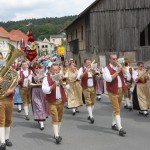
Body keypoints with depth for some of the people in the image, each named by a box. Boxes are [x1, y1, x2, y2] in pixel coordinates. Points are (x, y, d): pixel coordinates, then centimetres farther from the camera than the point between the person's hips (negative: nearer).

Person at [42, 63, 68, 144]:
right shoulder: (46, 78, -5)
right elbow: (44, 90, -16)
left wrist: (61, 83, -9)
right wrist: (53, 85, -27)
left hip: (61, 101, 5)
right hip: (52, 102, -5)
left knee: (59, 118, 12)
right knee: (54, 118, -8)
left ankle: (57, 134, 27)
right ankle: (56, 136, -6)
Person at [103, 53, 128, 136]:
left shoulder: (119, 67, 12)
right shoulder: (107, 68, -9)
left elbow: (126, 75, 2)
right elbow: (109, 79, -24)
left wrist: (121, 67, -10)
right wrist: (117, 72, -22)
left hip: (121, 90, 7)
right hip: (113, 91, -7)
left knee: (117, 108, 16)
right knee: (117, 109, -10)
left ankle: (114, 124, 30)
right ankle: (120, 128, -13)